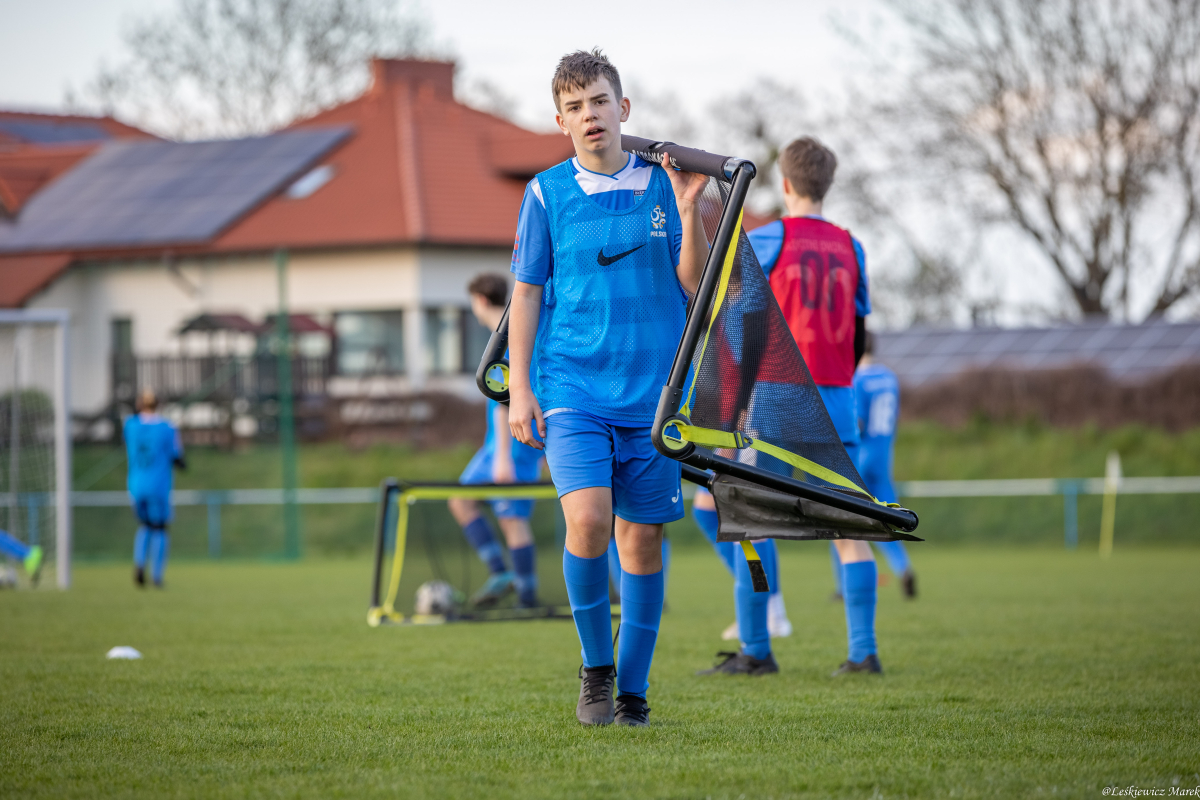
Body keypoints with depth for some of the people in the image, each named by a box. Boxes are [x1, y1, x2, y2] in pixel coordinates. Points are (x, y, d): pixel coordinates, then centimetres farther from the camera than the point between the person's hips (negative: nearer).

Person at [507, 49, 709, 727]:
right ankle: (595, 667, 2)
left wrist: (688, 209, -10)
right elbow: (526, 293, 6)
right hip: (571, 386, -2)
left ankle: (633, 688, 16)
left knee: (642, 535, 3)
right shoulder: (548, 193, 3)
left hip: (651, 388, 2)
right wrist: (519, 387, 0)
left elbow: (694, 287, 3)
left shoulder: (662, 185, 5)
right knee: (587, 519, -19)